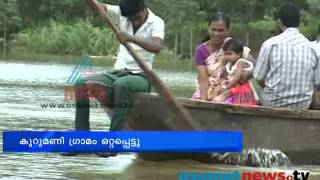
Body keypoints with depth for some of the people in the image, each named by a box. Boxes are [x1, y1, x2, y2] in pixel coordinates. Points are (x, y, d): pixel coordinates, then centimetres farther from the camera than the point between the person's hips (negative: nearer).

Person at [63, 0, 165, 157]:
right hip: (117, 73, 5)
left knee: (121, 85, -39)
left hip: (140, 77, -5)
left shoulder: (156, 22, -7)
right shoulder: (121, 15, 7)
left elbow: (157, 47, -26)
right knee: (82, 85, -17)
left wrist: (131, 38, -38)